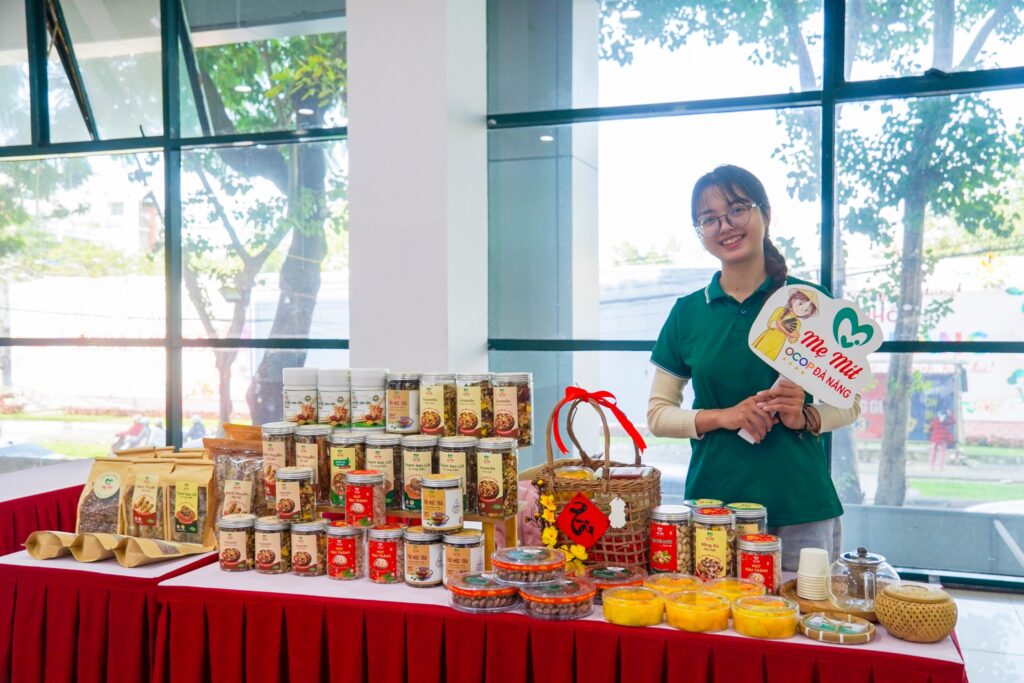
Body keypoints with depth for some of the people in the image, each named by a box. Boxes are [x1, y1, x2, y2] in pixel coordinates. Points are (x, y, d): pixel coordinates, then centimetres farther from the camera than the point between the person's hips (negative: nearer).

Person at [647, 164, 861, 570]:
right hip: (713, 503, 1)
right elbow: (658, 415, 6)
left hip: (801, 508, -1)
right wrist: (722, 417, -11)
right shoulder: (688, 312, 6)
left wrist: (806, 417, -13)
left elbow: (849, 404, 7)